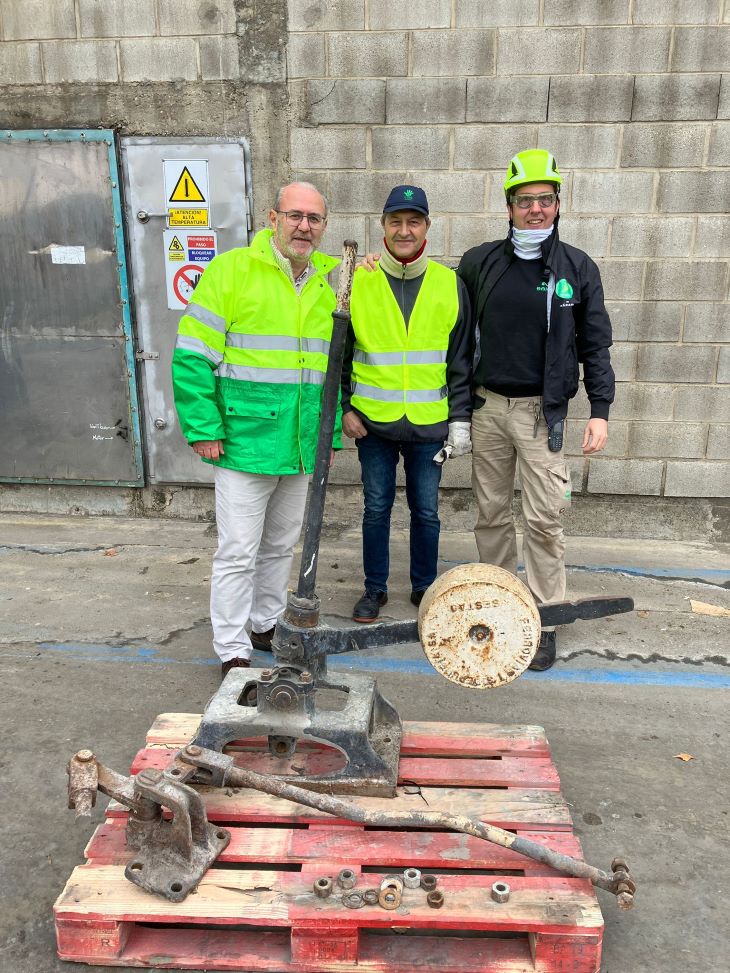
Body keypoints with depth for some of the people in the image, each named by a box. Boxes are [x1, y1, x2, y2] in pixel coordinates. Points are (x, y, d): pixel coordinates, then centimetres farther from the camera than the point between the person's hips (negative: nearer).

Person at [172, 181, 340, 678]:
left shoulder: (330, 282, 10)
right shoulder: (232, 269, -6)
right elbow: (193, 355, -9)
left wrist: (331, 433, 12)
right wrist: (203, 429, -13)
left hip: (303, 448, 5)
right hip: (245, 444, -5)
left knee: (282, 546, 18)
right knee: (239, 551, 1)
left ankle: (268, 624, 37)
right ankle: (233, 651, 16)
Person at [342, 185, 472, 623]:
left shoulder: (450, 285, 1)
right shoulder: (358, 281, -1)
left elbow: (461, 361, 3)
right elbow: (339, 352, 5)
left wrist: (460, 419, 0)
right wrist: (344, 407, -2)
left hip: (429, 424, 0)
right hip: (373, 422, 0)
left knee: (426, 510, 10)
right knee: (377, 507, 10)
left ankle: (424, 587, 29)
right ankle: (375, 589, 26)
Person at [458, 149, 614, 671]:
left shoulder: (578, 268, 3)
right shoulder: (479, 263, 5)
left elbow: (595, 345, 5)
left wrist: (600, 409, -3)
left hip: (543, 411, -2)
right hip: (488, 407, 2)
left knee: (545, 519, -3)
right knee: (491, 511, 9)